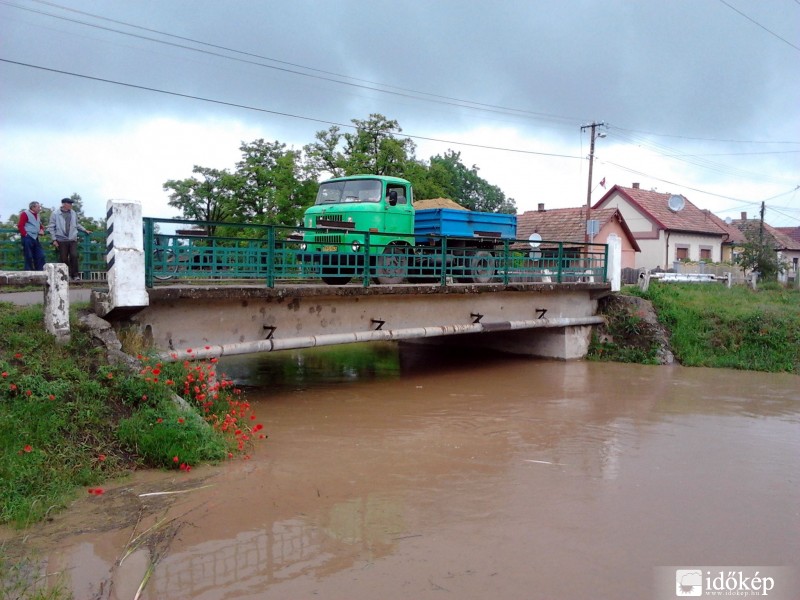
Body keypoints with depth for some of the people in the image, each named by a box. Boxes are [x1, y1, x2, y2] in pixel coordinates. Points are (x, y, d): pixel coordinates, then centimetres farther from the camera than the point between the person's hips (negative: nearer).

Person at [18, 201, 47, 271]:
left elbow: (40, 225, 30)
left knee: (40, 256, 5)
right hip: (28, 238, -8)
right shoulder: (25, 214, -7)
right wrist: (25, 234, -16)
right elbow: (20, 226, -13)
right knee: (29, 257, -4)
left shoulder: (37, 215, 18)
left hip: (35, 238, 8)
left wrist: (42, 230, 9)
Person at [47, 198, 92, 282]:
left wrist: (85, 230, 15)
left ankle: (75, 275, -4)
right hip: (62, 240, -2)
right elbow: (51, 227, 0)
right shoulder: (55, 214, -1)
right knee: (64, 259, 2)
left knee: (74, 256, -11)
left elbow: (77, 224, 23)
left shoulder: (73, 213, 9)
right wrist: (54, 239, -4)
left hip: (73, 239, 2)